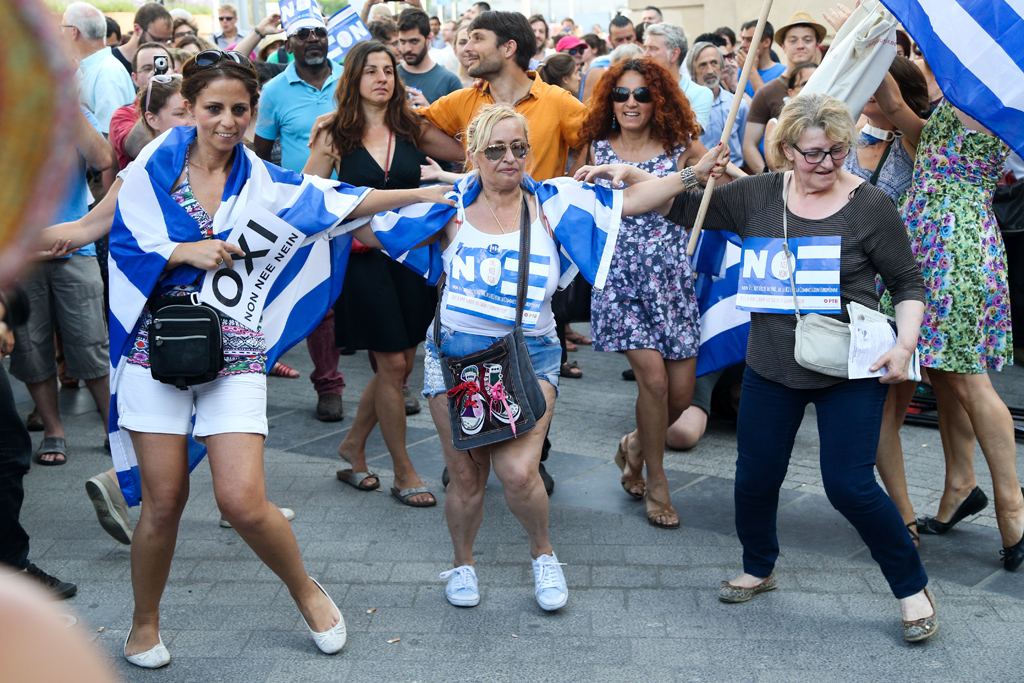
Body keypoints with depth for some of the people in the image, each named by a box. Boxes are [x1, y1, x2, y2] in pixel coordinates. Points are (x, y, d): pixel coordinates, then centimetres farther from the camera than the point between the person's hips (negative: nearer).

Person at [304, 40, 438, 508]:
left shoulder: (411, 129, 3)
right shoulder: (336, 135, -3)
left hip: (410, 252, 4)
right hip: (362, 256, -4)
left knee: (402, 363, 9)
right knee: (392, 364, -2)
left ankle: (353, 446, 30)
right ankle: (403, 473, 11)